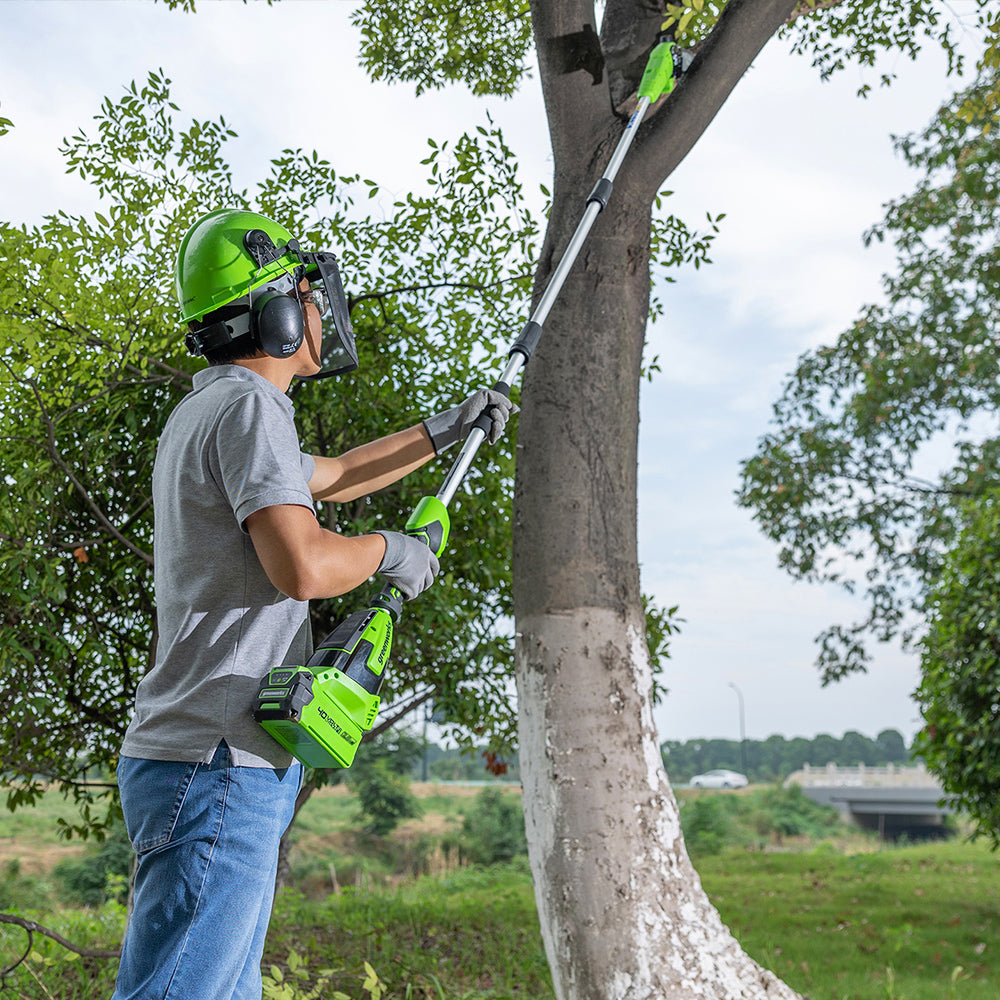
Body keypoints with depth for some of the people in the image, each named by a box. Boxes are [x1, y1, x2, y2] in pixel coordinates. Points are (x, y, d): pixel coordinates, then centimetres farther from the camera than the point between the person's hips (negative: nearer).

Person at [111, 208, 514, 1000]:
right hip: (221, 765, -10)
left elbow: (331, 476, 36)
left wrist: (444, 431, 38)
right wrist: (390, 549, -3)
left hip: (208, 763, 10)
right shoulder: (248, 406, -11)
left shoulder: (206, 412, 21)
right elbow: (302, 565, -24)